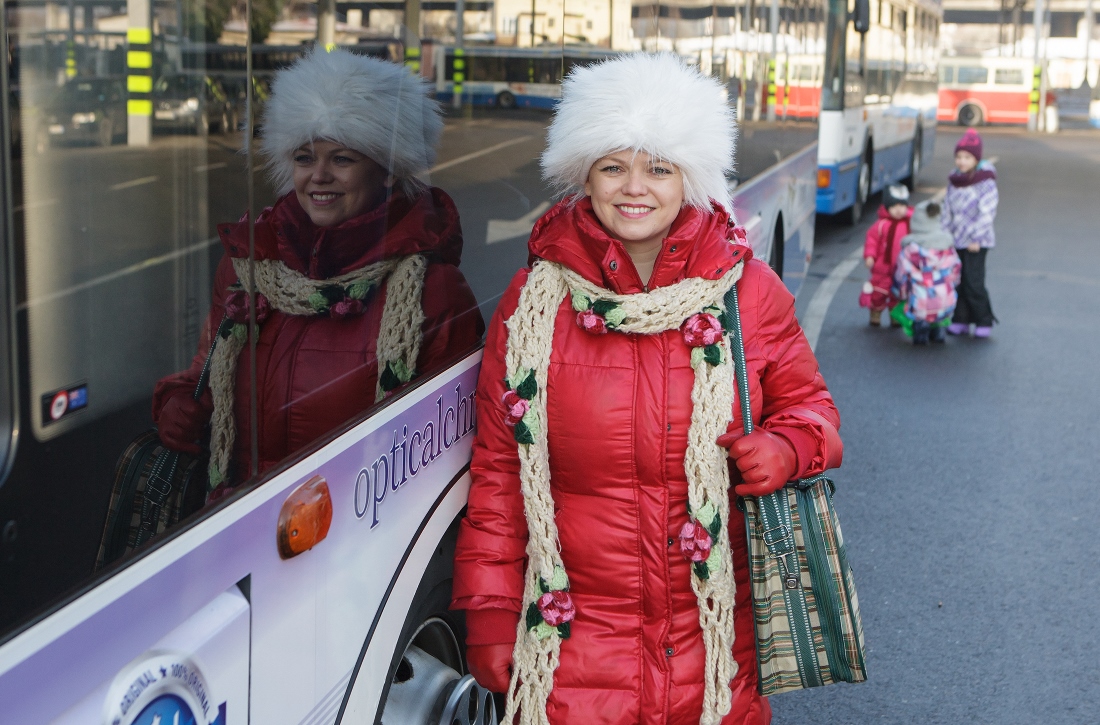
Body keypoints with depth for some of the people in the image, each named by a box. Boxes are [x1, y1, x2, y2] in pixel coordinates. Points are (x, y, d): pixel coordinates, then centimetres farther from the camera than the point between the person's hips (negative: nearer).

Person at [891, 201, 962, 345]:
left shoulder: (911, 248, -11)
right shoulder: (947, 243, 0)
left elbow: (901, 278, -6)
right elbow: (955, 272, 9)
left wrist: (901, 294, 11)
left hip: (920, 307, -3)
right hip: (946, 307, 3)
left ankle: (918, 324, 6)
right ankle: (937, 328, 21)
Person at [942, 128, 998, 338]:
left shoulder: (986, 181, -10)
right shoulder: (954, 180, 9)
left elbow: (987, 213, -13)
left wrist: (977, 238, -15)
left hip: (976, 242, -6)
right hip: (955, 240, 6)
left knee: (973, 282, -8)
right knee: (957, 281, 6)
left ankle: (984, 321, 4)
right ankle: (961, 321, 14)